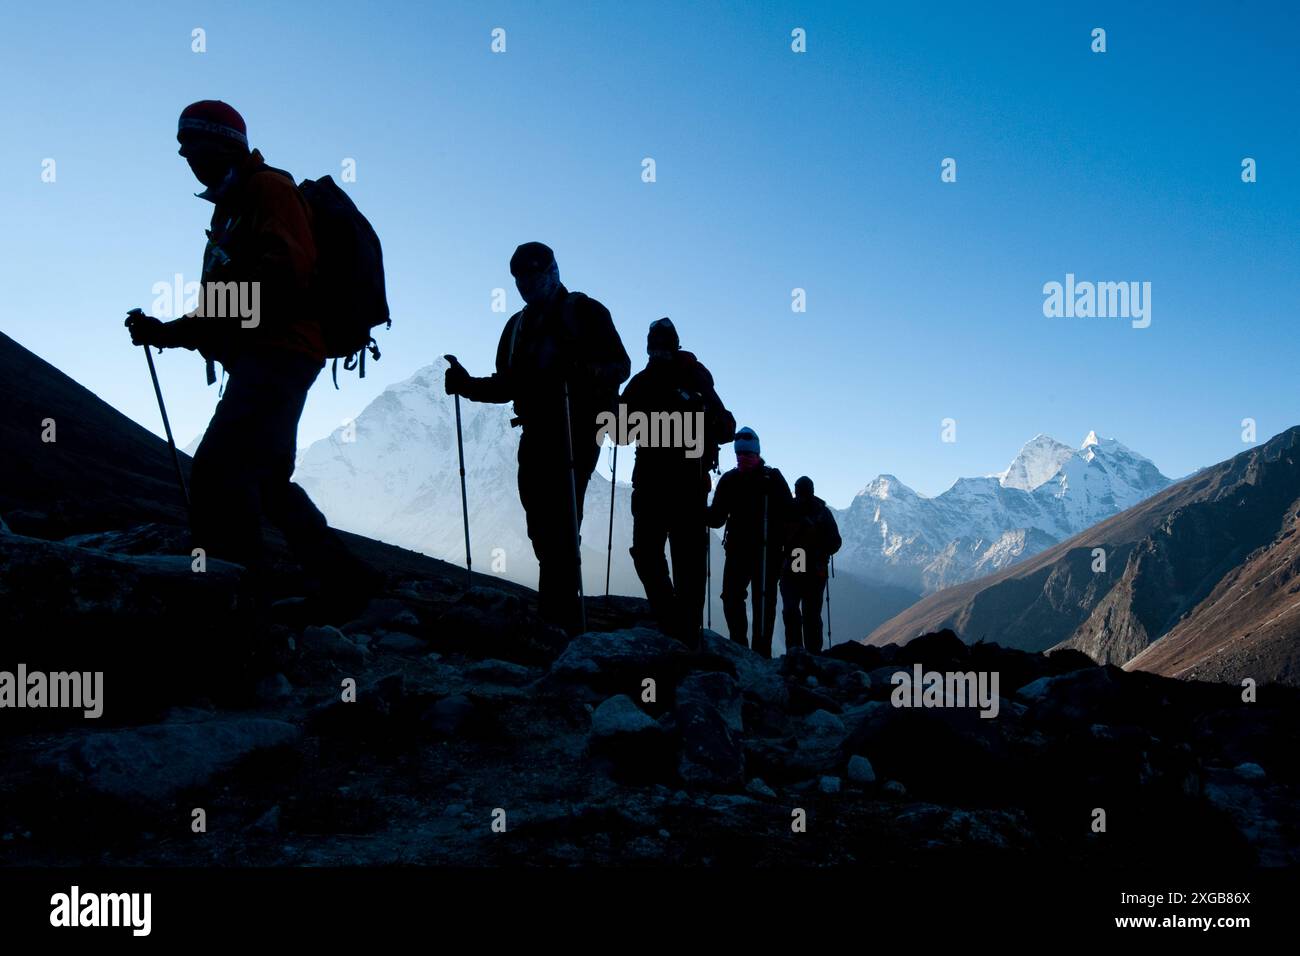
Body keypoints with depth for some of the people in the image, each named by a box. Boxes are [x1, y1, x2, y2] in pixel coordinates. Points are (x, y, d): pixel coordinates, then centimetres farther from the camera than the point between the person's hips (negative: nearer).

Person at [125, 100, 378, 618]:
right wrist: (166, 332, 15)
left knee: (216, 470, -19)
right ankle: (344, 580, 17)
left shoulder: (268, 187, -1)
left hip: (277, 351, -11)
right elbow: (220, 311, 25)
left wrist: (230, 286, -25)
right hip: (261, 358, 11)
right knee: (264, 483, 12)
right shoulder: (229, 209, 27)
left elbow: (291, 267, -19)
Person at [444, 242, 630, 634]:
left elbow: (619, 364, -6)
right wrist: (467, 384, 5)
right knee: (543, 527, 2)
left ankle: (560, 617, -18)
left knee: (558, 525, -16)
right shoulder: (518, 325, 24)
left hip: (576, 431, -6)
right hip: (536, 435, 6)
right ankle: (559, 614, 10)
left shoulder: (584, 311, 4)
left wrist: (588, 372, -26)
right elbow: (508, 385, 22)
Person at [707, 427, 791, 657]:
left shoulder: (773, 479, 0)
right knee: (731, 597, 0)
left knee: (764, 601, -4)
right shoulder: (729, 480, 9)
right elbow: (717, 518, 9)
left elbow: (789, 515, -5)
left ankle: (761, 651, -3)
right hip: (737, 549, 4)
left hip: (767, 552, -3)